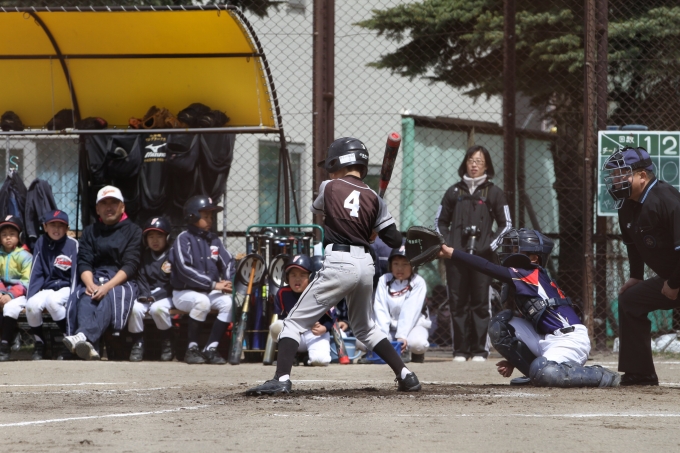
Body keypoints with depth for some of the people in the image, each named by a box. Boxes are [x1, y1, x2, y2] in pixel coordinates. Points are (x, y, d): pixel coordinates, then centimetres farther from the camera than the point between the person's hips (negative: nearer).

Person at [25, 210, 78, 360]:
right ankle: (39, 344, -4)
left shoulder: (73, 245, -9)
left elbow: (75, 274, -9)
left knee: (52, 301, -37)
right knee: (32, 305, -29)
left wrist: (71, 300, -17)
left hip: (65, 287, -3)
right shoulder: (41, 243, 1)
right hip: (47, 288, 3)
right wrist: (29, 297, -9)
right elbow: (36, 273, 2)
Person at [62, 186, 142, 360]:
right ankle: (90, 347, -57)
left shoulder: (134, 231, 9)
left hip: (121, 282, -3)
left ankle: (83, 336, -64)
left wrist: (107, 286, -20)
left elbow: (130, 266, -4)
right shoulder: (90, 231, 19)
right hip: (93, 279, 3)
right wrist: (90, 284, -16)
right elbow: (84, 262, 7)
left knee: (109, 299, -37)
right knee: (86, 300, -33)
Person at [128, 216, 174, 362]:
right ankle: (137, 344, -15)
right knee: (134, 308, -28)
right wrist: (143, 294, -11)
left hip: (166, 296, -3)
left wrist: (155, 296, -16)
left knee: (157, 308, -35)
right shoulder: (144, 256, 14)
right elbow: (140, 278, 10)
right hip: (145, 296, 3)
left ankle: (166, 343, -15)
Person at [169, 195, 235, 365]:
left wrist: (227, 282, -17)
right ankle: (192, 349, -22)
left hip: (210, 293, 6)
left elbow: (229, 262, 5)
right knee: (202, 301, -36)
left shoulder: (214, 239, 11)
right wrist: (213, 284, -24)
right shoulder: (184, 239, -9)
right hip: (184, 293, -6)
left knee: (229, 302, -22)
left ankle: (211, 349, -16)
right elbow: (184, 269, -20)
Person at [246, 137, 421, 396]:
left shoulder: (329, 188, 1)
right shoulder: (373, 198, 8)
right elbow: (395, 241, 7)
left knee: (295, 323, -1)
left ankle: (282, 379, -18)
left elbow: (316, 209, 23)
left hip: (338, 264, -5)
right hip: (366, 265, 5)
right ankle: (406, 375, 19)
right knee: (365, 328, 25)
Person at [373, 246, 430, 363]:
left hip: (413, 326, -3)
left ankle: (417, 356, 0)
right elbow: (380, 310, -8)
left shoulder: (418, 282, -10)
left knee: (417, 342, -38)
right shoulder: (384, 280, -1)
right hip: (390, 326, 3)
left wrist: (402, 336, -30)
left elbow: (410, 312, -19)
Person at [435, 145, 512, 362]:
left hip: (483, 255, -2)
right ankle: (460, 350, 5)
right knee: (458, 303, 1)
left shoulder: (493, 193, 7)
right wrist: (446, 244, 3)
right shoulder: (454, 192, 13)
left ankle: (480, 350, 0)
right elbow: (440, 222, 18)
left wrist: (491, 246, -5)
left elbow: (506, 225, 8)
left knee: (481, 303, -4)